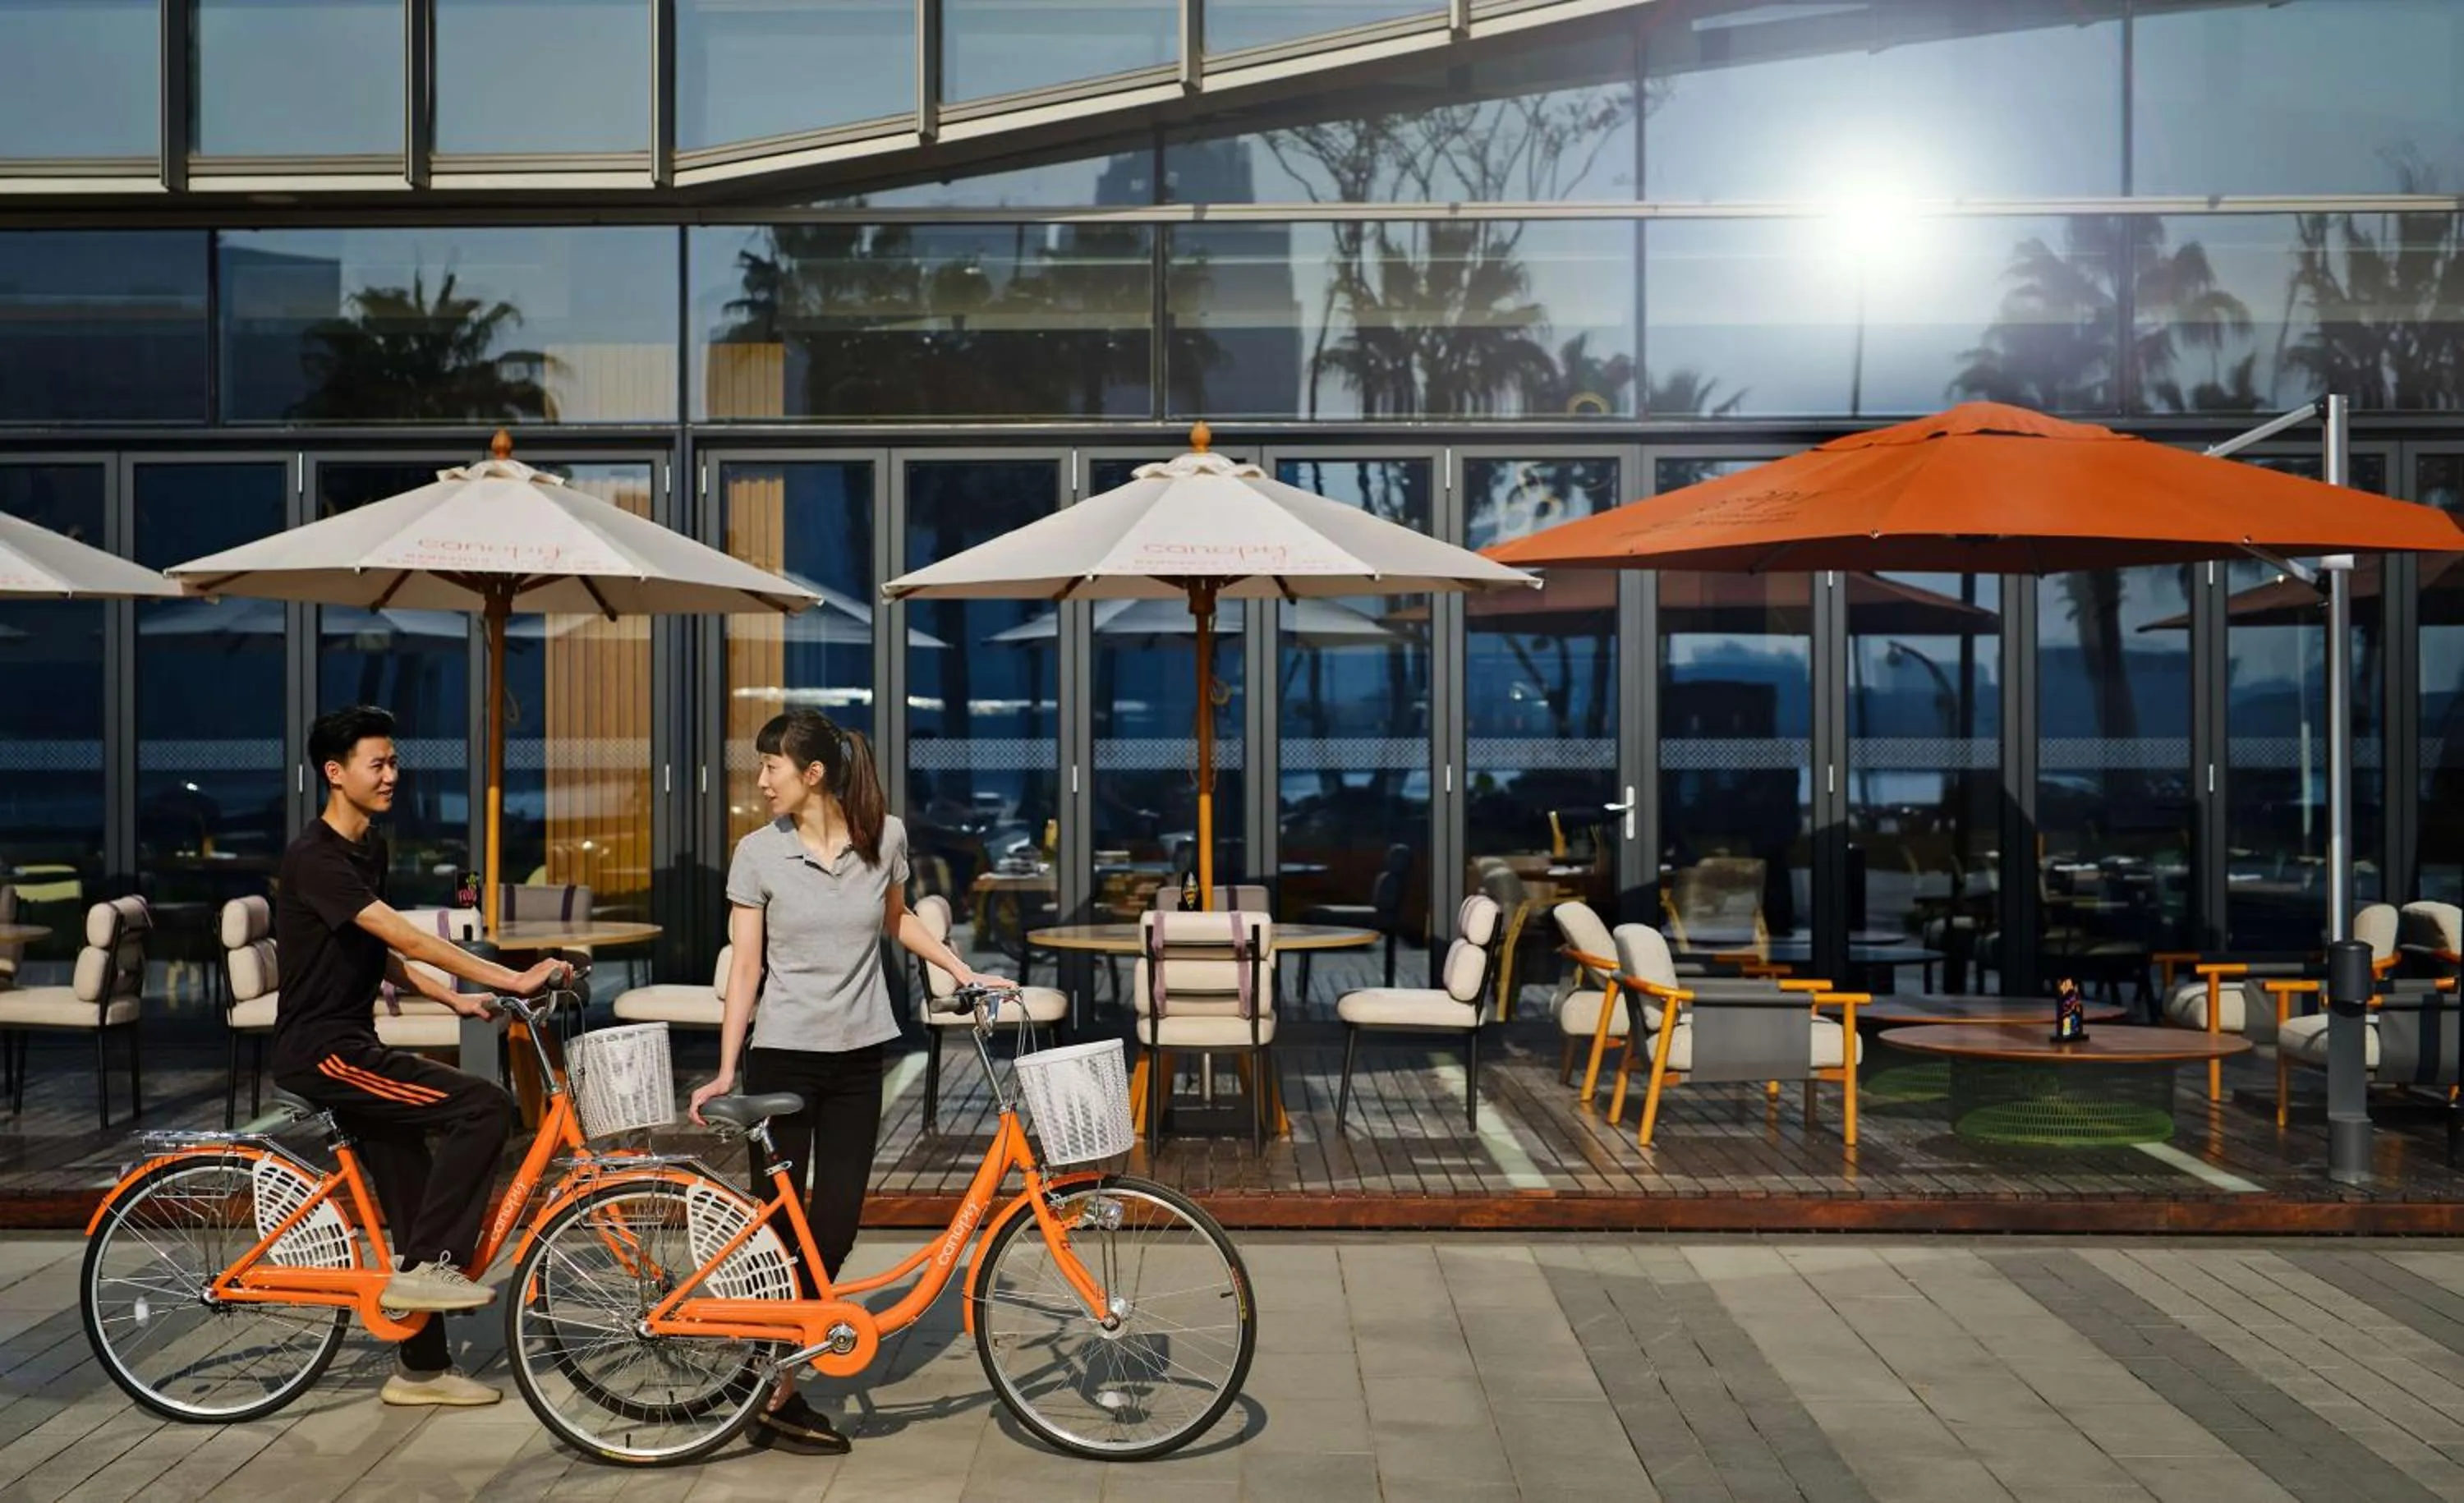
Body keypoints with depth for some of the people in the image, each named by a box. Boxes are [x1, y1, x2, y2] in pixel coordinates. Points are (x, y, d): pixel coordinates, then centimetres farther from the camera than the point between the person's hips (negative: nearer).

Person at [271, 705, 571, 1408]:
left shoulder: (370, 849, 12)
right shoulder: (315, 859, -18)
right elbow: (408, 937, -27)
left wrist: (454, 998, 8)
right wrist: (512, 979, -30)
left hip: (352, 1044, 9)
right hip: (321, 1051, -9)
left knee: (416, 1203, 9)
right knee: (484, 1107, -21)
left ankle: (422, 1368, 19)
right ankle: (427, 1266, -12)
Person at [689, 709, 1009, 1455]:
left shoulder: (884, 837, -1)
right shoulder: (758, 853, -6)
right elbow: (745, 968, -4)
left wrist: (964, 972, 11)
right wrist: (726, 1071, -10)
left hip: (857, 1058, 2)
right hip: (782, 1057, -2)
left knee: (835, 1227, 2)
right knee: (778, 1227, 1)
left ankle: (776, 1390, 18)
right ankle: (772, 1399, 14)